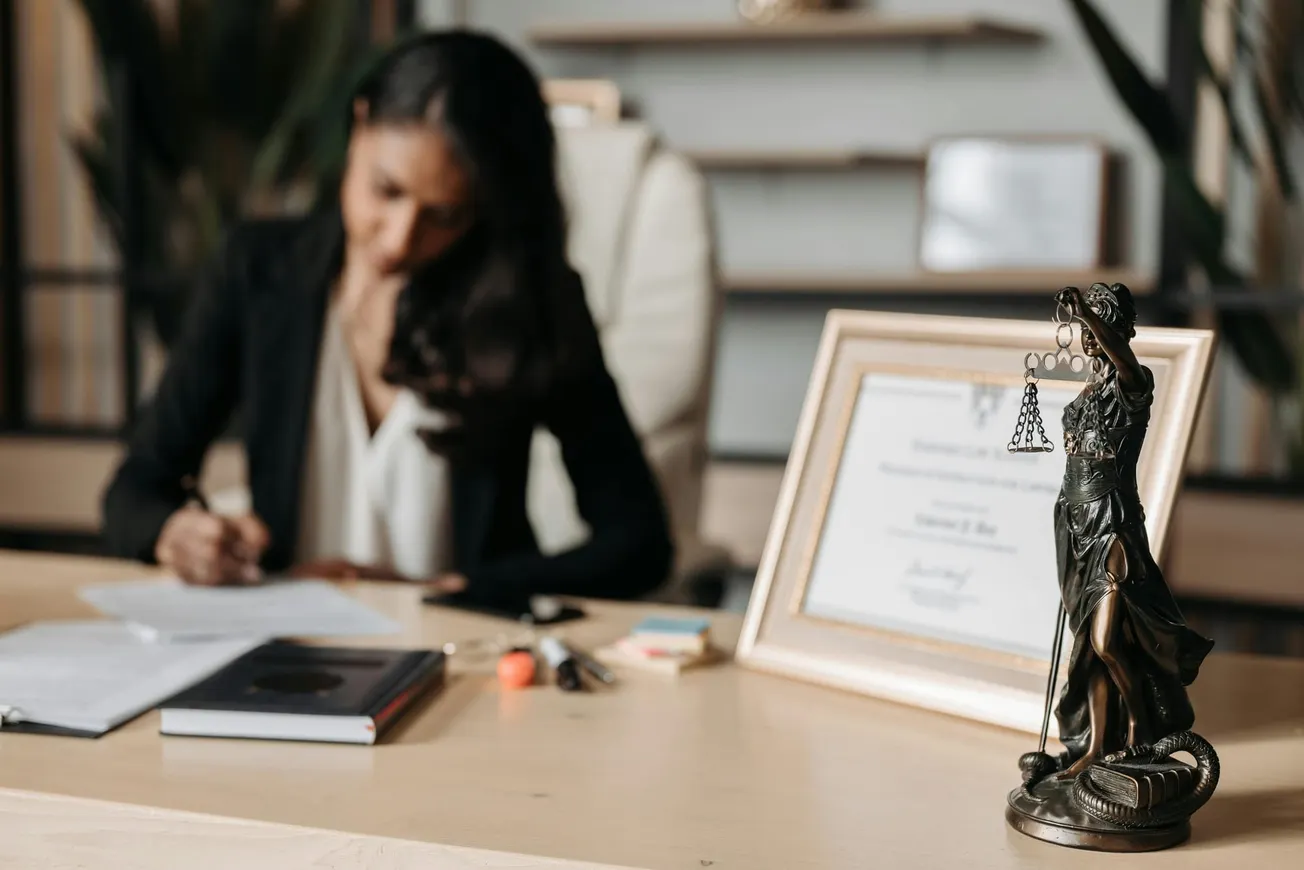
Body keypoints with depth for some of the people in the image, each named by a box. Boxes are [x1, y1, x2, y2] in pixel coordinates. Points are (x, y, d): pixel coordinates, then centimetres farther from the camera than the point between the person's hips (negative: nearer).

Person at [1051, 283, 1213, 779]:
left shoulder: (1133, 385, -9)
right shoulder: (1089, 393, 14)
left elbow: (1126, 364, -33)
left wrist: (1084, 310, -46)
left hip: (1114, 524, -7)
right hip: (1079, 524, 7)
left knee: (1104, 642, -13)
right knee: (1089, 645, 8)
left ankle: (1139, 723, 12)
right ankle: (1096, 746, 13)